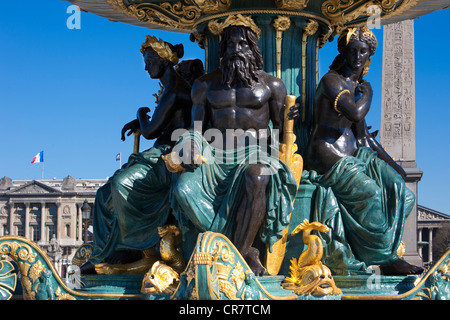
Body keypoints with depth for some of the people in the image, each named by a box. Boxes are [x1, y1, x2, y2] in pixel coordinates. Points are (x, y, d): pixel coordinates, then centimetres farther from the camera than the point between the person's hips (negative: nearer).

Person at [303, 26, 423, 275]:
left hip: (353, 156, 8)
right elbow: (356, 113, -27)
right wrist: (367, 94, -6)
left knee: (396, 186, -8)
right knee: (369, 192, -24)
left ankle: (388, 256, -11)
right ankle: (386, 258, -10)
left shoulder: (359, 87, 16)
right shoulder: (332, 80, -9)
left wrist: (392, 164, 13)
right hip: (328, 159, -8)